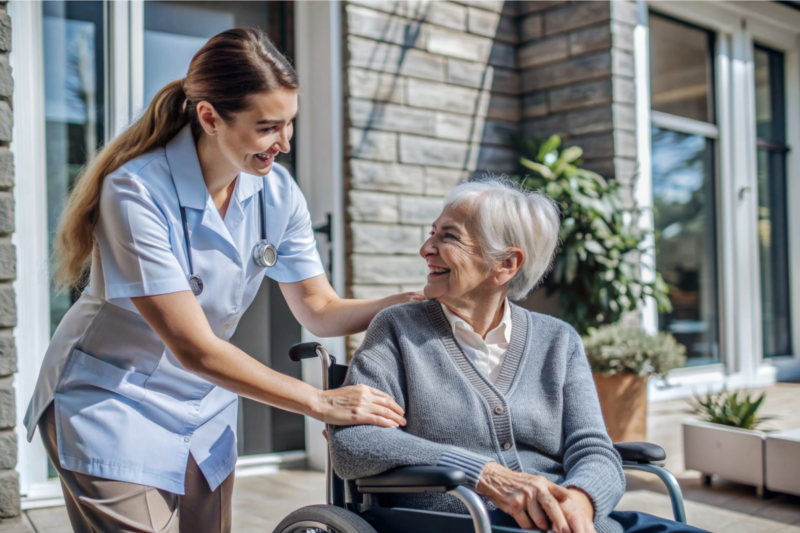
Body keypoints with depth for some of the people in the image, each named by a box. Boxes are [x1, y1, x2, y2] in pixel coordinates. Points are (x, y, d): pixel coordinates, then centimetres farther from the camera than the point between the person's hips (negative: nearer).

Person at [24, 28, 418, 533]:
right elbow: (194, 348, -28)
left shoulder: (277, 192, -8)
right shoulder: (138, 193, -26)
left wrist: (413, 301, -19)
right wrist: (322, 402, -27)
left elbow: (320, 311, -2)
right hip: (113, 410, -5)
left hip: (206, 410, 6)